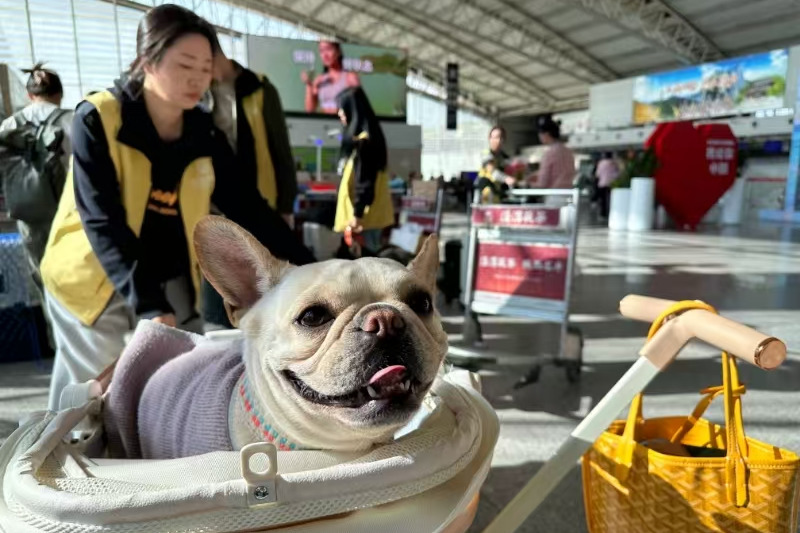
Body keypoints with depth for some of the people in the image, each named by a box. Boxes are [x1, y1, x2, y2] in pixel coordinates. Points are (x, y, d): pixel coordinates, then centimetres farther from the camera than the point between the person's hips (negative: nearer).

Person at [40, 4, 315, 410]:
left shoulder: (204, 132, -4)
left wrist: (308, 267, -12)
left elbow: (245, 204, -4)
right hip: (92, 282, -4)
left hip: (169, 280, 4)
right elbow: (102, 222, -24)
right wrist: (148, 305, -36)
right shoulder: (97, 120, -17)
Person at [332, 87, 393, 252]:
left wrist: (357, 214, -19)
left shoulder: (362, 140, -16)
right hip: (371, 211, 9)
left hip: (365, 213, -9)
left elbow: (364, 181, -20)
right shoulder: (366, 136, 14)